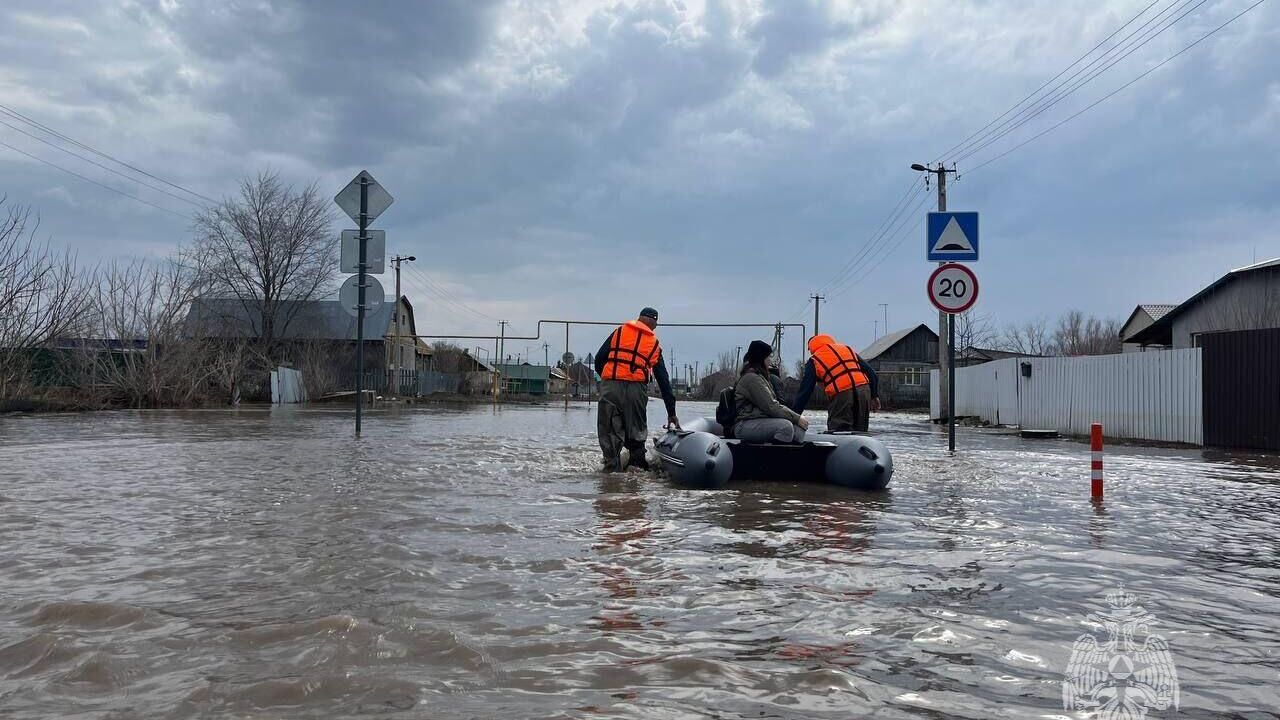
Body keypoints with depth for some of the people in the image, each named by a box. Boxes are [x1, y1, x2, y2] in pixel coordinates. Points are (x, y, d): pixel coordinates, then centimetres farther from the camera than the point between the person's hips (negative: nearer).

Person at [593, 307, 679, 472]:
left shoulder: (619, 331, 15)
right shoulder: (655, 344, 18)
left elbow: (599, 358, 9)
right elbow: (663, 380, 19)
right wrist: (671, 412, 21)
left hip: (610, 386, 0)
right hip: (636, 389, 0)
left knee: (610, 432, 3)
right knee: (636, 432, 13)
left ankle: (612, 469, -1)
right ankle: (638, 467, 13)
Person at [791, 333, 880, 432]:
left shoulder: (814, 361, 11)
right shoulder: (848, 349, 24)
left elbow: (804, 392, 8)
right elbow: (871, 373, 21)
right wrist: (875, 395, 24)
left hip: (841, 395, -5)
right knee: (860, 431, 14)